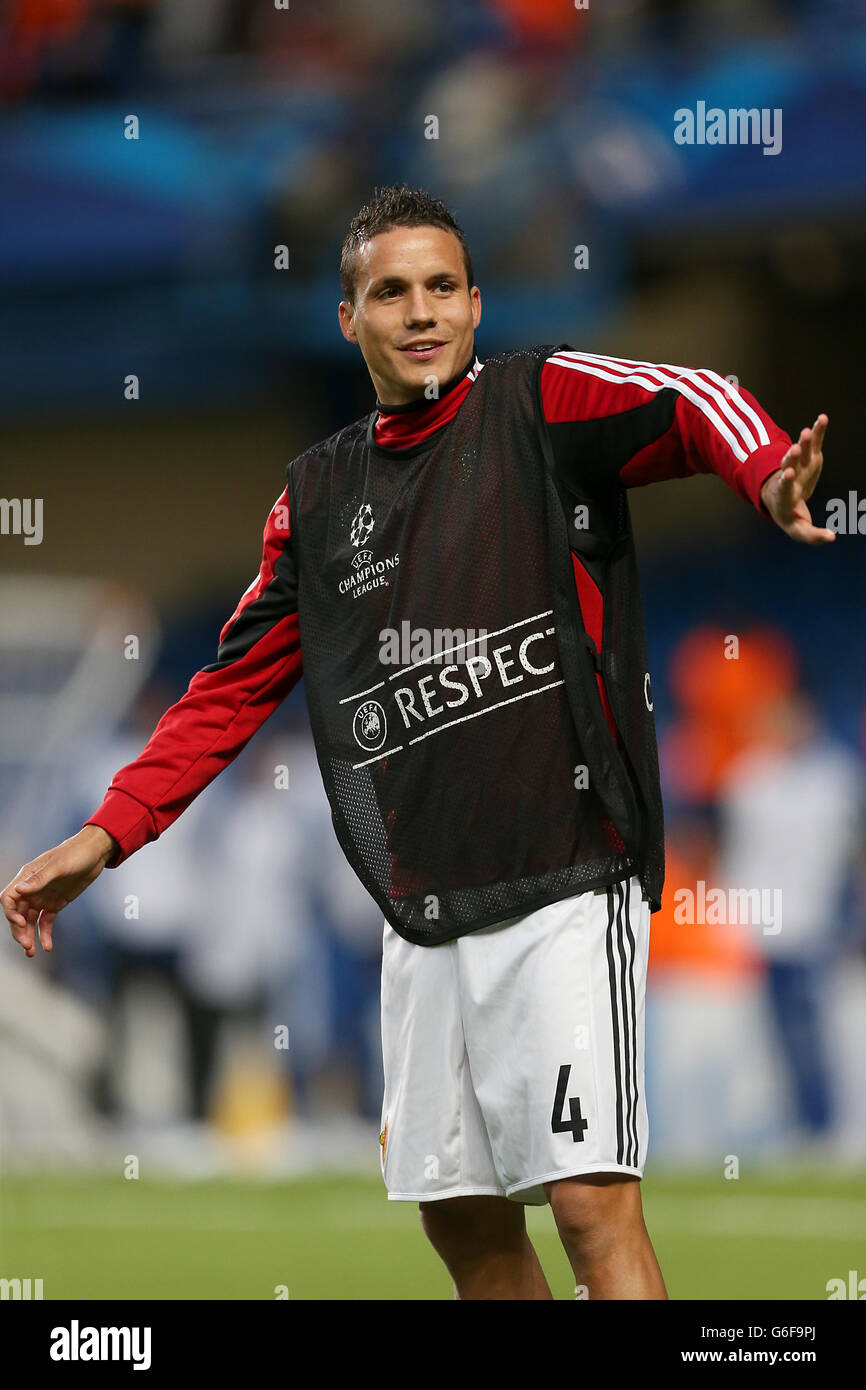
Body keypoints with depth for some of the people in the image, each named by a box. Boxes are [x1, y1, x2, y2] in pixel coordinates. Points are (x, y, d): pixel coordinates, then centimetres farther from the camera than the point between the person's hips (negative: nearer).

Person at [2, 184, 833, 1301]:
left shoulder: (539, 403, -1)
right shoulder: (319, 494, 16)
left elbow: (689, 409, -20)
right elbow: (235, 685, 21)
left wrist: (767, 475, -43)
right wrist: (105, 837, 13)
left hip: (564, 885, -6)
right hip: (422, 916, 6)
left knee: (592, 1203, -14)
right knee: (462, 1218, 10)